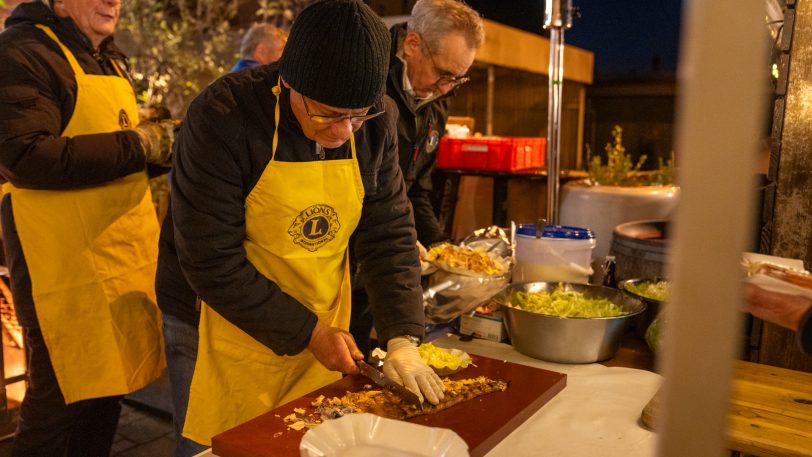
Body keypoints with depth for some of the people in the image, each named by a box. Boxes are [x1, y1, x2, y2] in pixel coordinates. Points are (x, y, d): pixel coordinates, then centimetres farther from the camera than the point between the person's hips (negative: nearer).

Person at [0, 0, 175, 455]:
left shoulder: (111, 59, 18)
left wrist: (162, 142, 5)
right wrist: (139, 145, -19)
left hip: (125, 257, 8)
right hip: (67, 261, -8)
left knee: (105, 393, 17)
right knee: (58, 400, 5)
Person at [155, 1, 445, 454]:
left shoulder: (378, 120, -10)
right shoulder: (222, 118, -23)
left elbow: (389, 233, -6)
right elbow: (212, 263, -21)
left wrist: (403, 338, -14)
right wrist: (307, 332, -19)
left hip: (323, 327, 4)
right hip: (226, 330, -4)